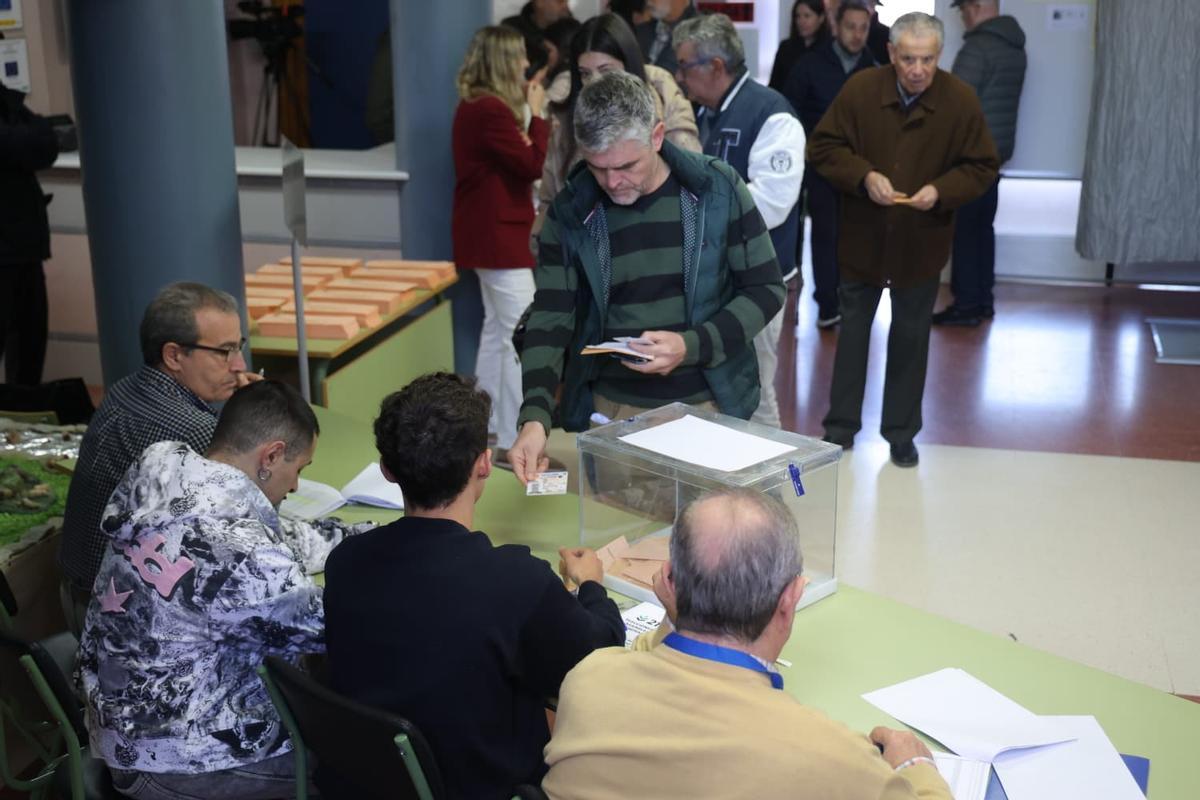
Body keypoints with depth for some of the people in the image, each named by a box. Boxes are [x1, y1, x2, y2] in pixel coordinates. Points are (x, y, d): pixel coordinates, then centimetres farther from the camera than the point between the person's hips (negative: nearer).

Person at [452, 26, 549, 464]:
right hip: (497, 233, -11)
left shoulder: (478, 105, 12)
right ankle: (515, 440, -7)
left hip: (490, 230, 11)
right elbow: (533, 165, -20)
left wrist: (527, 113, 1)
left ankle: (488, 421, 28)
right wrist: (536, 113, -10)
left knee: (498, 328, 19)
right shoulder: (490, 111, -21)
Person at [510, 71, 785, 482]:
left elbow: (766, 289, -3)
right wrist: (535, 416, -21)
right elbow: (550, 322, -6)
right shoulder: (570, 213, -6)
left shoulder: (717, 188, -8)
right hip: (611, 411, 1)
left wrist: (692, 345, -19)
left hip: (709, 405, 0)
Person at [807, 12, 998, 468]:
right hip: (862, 238, 0)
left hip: (922, 242, 0)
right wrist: (864, 176, -22)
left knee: (911, 336, 10)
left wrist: (942, 191, -22)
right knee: (852, 330, 12)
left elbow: (982, 168, -3)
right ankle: (841, 426, 25)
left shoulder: (961, 101, -11)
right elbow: (823, 147, -6)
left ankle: (901, 433, 23)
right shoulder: (860, 89, -11)